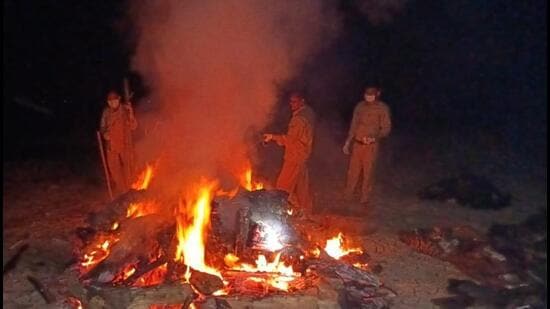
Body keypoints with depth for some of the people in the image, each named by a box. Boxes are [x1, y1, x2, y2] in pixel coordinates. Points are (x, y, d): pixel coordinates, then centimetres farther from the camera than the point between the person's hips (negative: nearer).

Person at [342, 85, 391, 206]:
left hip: (371, 146, -4)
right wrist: (348, 142, 14)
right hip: (357, 144, 4)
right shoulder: (360, 106, 4)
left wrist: (374, 138, -24)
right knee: (353, 170, 11)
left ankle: (364, 199, 19)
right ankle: (347, 196, 26)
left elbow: (386, 128, -8)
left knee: (367, 172, 5)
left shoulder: (383, 109, -8)